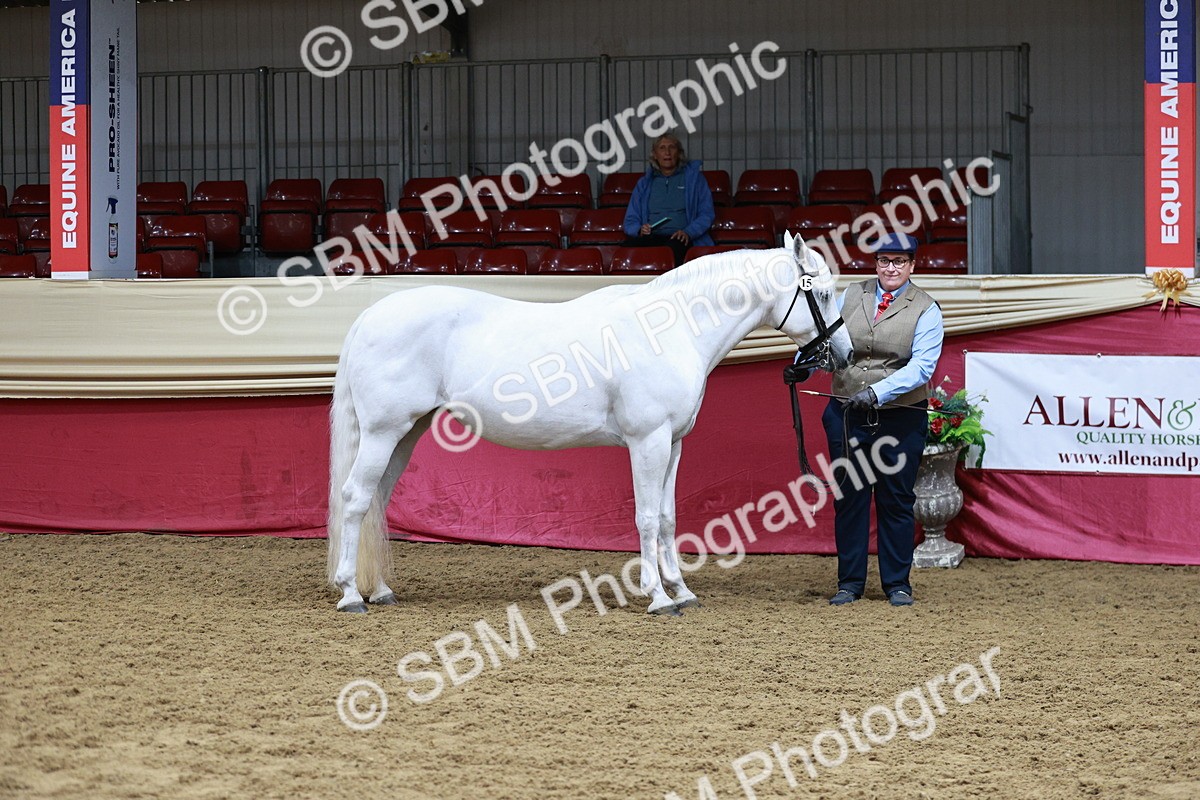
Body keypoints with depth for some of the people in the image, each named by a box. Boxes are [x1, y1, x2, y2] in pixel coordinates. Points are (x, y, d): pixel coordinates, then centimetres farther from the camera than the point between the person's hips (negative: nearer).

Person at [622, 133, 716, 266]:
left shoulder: (694, 177, 18)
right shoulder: (644, 183, 25)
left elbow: (707, 214, 9)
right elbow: (630, 220, 22)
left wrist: (688, 232, -10)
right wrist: (640, 230, -4)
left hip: (679, 239, -2)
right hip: (651, 237, 2)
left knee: (673, 247, -42)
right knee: (629, 245, -36)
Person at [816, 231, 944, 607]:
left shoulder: (925, 310, -5)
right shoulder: (851, 296, 6)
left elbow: (921, 365, -16)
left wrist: (878, 391, -28)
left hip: (900, 417, -3)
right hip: (847, 415, 3)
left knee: (896, 500, 5)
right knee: (849, 497, 7)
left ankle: (897, 583, 16)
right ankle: (849, 582, 17)